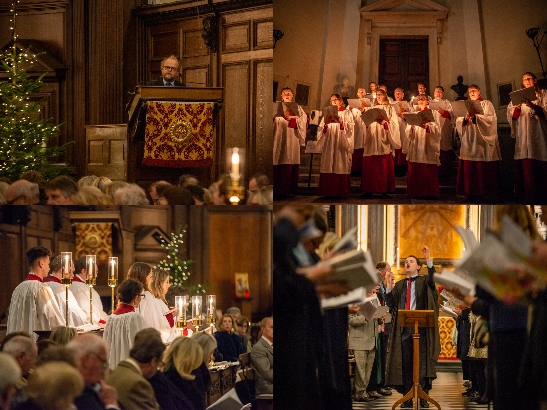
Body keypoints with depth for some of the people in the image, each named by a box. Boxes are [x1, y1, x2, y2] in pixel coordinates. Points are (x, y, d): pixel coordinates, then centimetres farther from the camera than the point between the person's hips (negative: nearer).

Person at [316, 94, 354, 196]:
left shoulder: (347, 113, 12)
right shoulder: (328, 113, 19)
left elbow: (350, 127, -3)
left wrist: (341, 122, -19)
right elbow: (321, 129, 10)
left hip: (341, 143, -2)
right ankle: (328, 190, -6)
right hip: (329, 143, 2)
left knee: (341, 167, -8)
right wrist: (325, 124, -11)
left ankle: (340, 190, -7)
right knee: (328, 167, -5)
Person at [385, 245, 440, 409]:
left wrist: (428, 260, -25)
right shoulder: (399, 285, 19)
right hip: (403, 329, 3)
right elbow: (390, 303, 9)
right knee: (405, 363, 1)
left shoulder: (424, 282, 9)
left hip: (420, 328, -3)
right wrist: (388, 285, -4)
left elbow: (432, 278, -14)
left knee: (422, 362, -6)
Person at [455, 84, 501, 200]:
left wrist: (475, 117, -19)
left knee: (483, 168, -8)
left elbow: (490, 119, -8)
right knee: (468, 168, -4)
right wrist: (465, 118, -12)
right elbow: (458, 121, 9)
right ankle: (471, 192, -2)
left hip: (482, 140, -4)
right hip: (469, 141, 4)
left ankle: (483, 192, -6)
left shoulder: (486, 104, 7)